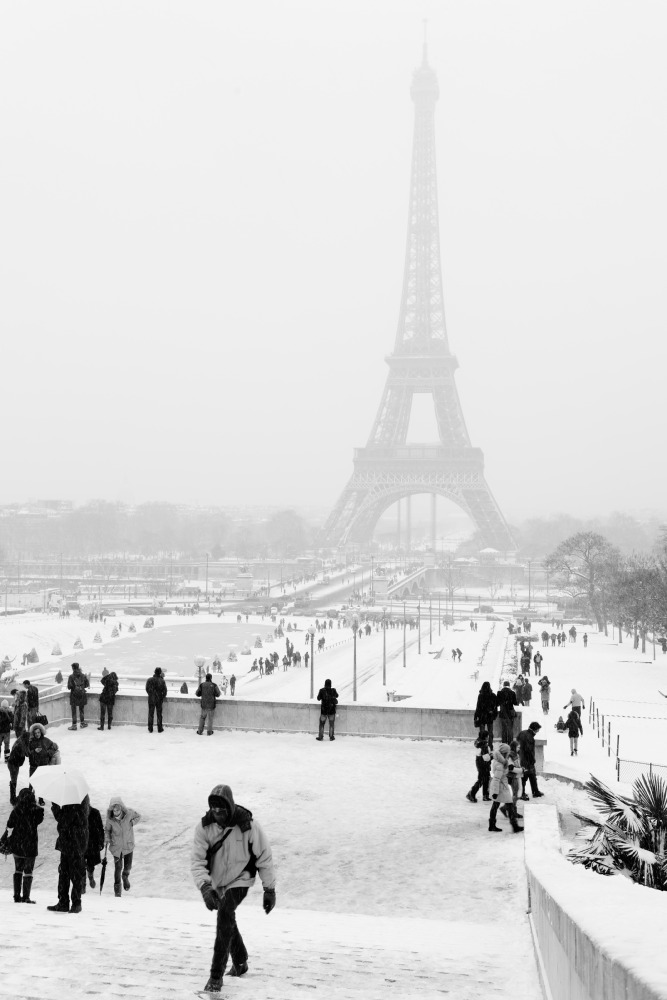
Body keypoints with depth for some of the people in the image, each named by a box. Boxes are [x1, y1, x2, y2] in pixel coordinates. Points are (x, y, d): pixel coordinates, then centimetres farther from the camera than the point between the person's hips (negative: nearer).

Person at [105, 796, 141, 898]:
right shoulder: (110, 818, -18)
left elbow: (138, 817, 1)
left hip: (128, 845, 1)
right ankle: (117, 888, 21)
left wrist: (131, 822, -16)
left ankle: (125, 877, 47)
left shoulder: (129, 813, -19)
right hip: (116, 846, -1)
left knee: (128, 866, 11)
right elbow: (107, 829, 0)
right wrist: (106, 839, -17)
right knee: (118, 867, -2)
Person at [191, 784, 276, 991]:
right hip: (216, 882, 5)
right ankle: (240, 962, 47)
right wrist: (205, 887, -37)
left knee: (225, 914, -26)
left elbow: (264, 858, -14)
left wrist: (270, 890, -10)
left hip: (240, 879, -4)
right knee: (227, 921, 21)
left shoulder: (248, 825, -25)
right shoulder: (204, 826, -19)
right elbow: (197, 860, -21)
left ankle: (216, 976, -22)